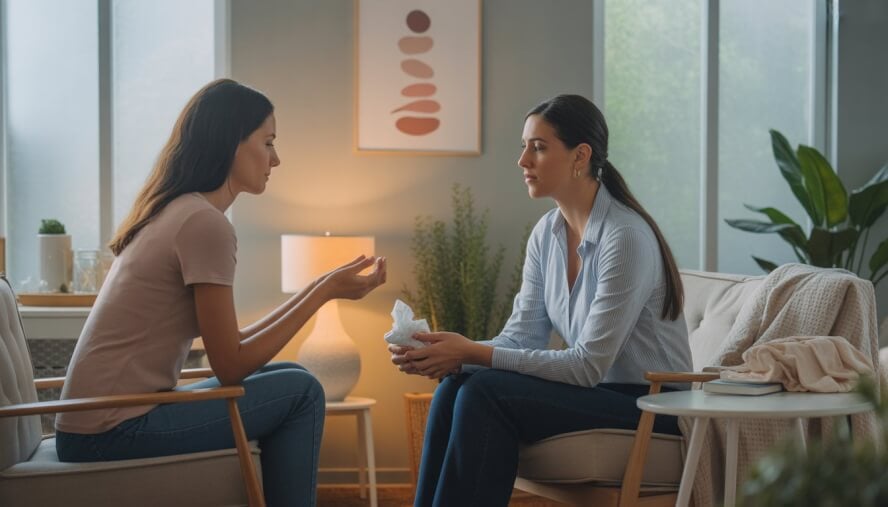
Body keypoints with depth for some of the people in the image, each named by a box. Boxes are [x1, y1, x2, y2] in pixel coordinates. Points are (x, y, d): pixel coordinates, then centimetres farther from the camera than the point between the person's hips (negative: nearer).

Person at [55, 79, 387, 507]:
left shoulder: (175, 212, 13)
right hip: (112, 434, -9)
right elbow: (231, 366, -13)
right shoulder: (205, 223, -15)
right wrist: (325, 293, -7)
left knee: (285, 378, 16)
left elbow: (232, 344, 13)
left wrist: (321, 288, 14)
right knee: (300, 392, -3)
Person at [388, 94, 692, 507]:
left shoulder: (626, 237, -20)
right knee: (456, 387, -15)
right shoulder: (546, 233, 5)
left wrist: (475, 353, -25)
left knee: (486, 393, -26)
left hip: (651, 406, -7)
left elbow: (588, 365, -22)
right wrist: (450, 355, -18)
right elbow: (521, 337, 2)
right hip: (597, 392, 7)